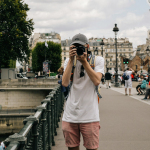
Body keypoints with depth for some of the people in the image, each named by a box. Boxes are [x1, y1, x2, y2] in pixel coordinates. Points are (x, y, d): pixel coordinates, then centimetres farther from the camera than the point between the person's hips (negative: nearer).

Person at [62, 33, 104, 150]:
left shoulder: (98, 60, 5)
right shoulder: (69, 61, 10)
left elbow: (97, 81, -11)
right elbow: (65, 83, -6)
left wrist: (84, 61, -12)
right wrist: (71, 60, -8)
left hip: (90, 115, -2)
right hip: (70, 115, 2)